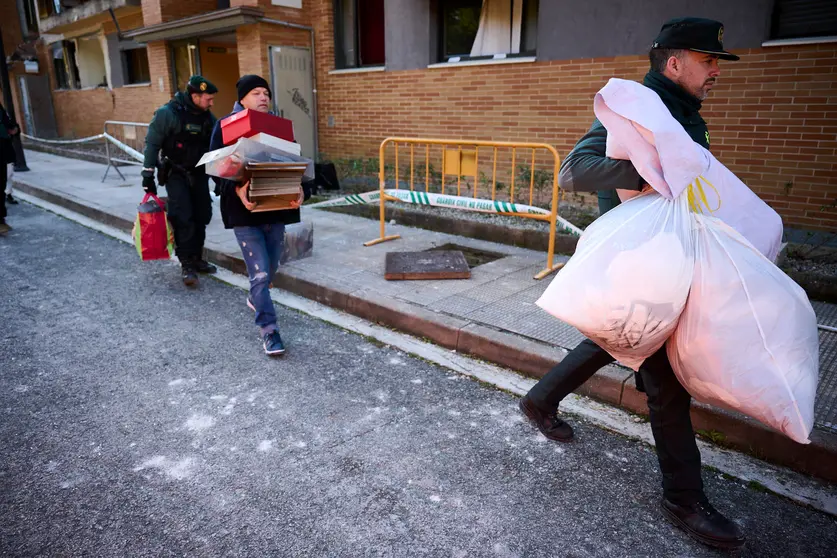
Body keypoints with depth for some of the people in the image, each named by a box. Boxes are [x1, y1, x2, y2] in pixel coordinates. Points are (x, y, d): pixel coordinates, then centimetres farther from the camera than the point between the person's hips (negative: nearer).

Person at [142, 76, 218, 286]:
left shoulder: (207, 116, 4)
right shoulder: (168, 113, -13)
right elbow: (152, 144, -9)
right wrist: (148, 176, -10)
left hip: (199, 174, 6)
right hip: (175, 174, -5)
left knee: (201, 216, 6)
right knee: (183, 218, -12)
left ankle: (196, 259, 20)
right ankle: (187, 266, -6)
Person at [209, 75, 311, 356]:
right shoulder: (226, 126, -2)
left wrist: (301, 191, -16)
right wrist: (237, 190, -26)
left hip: (276, 209, 4)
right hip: (245, 211, -4)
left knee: (271, 269, 18)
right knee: (260, 273, -8)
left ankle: (255, 299, 49)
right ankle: (269, 330, 5)